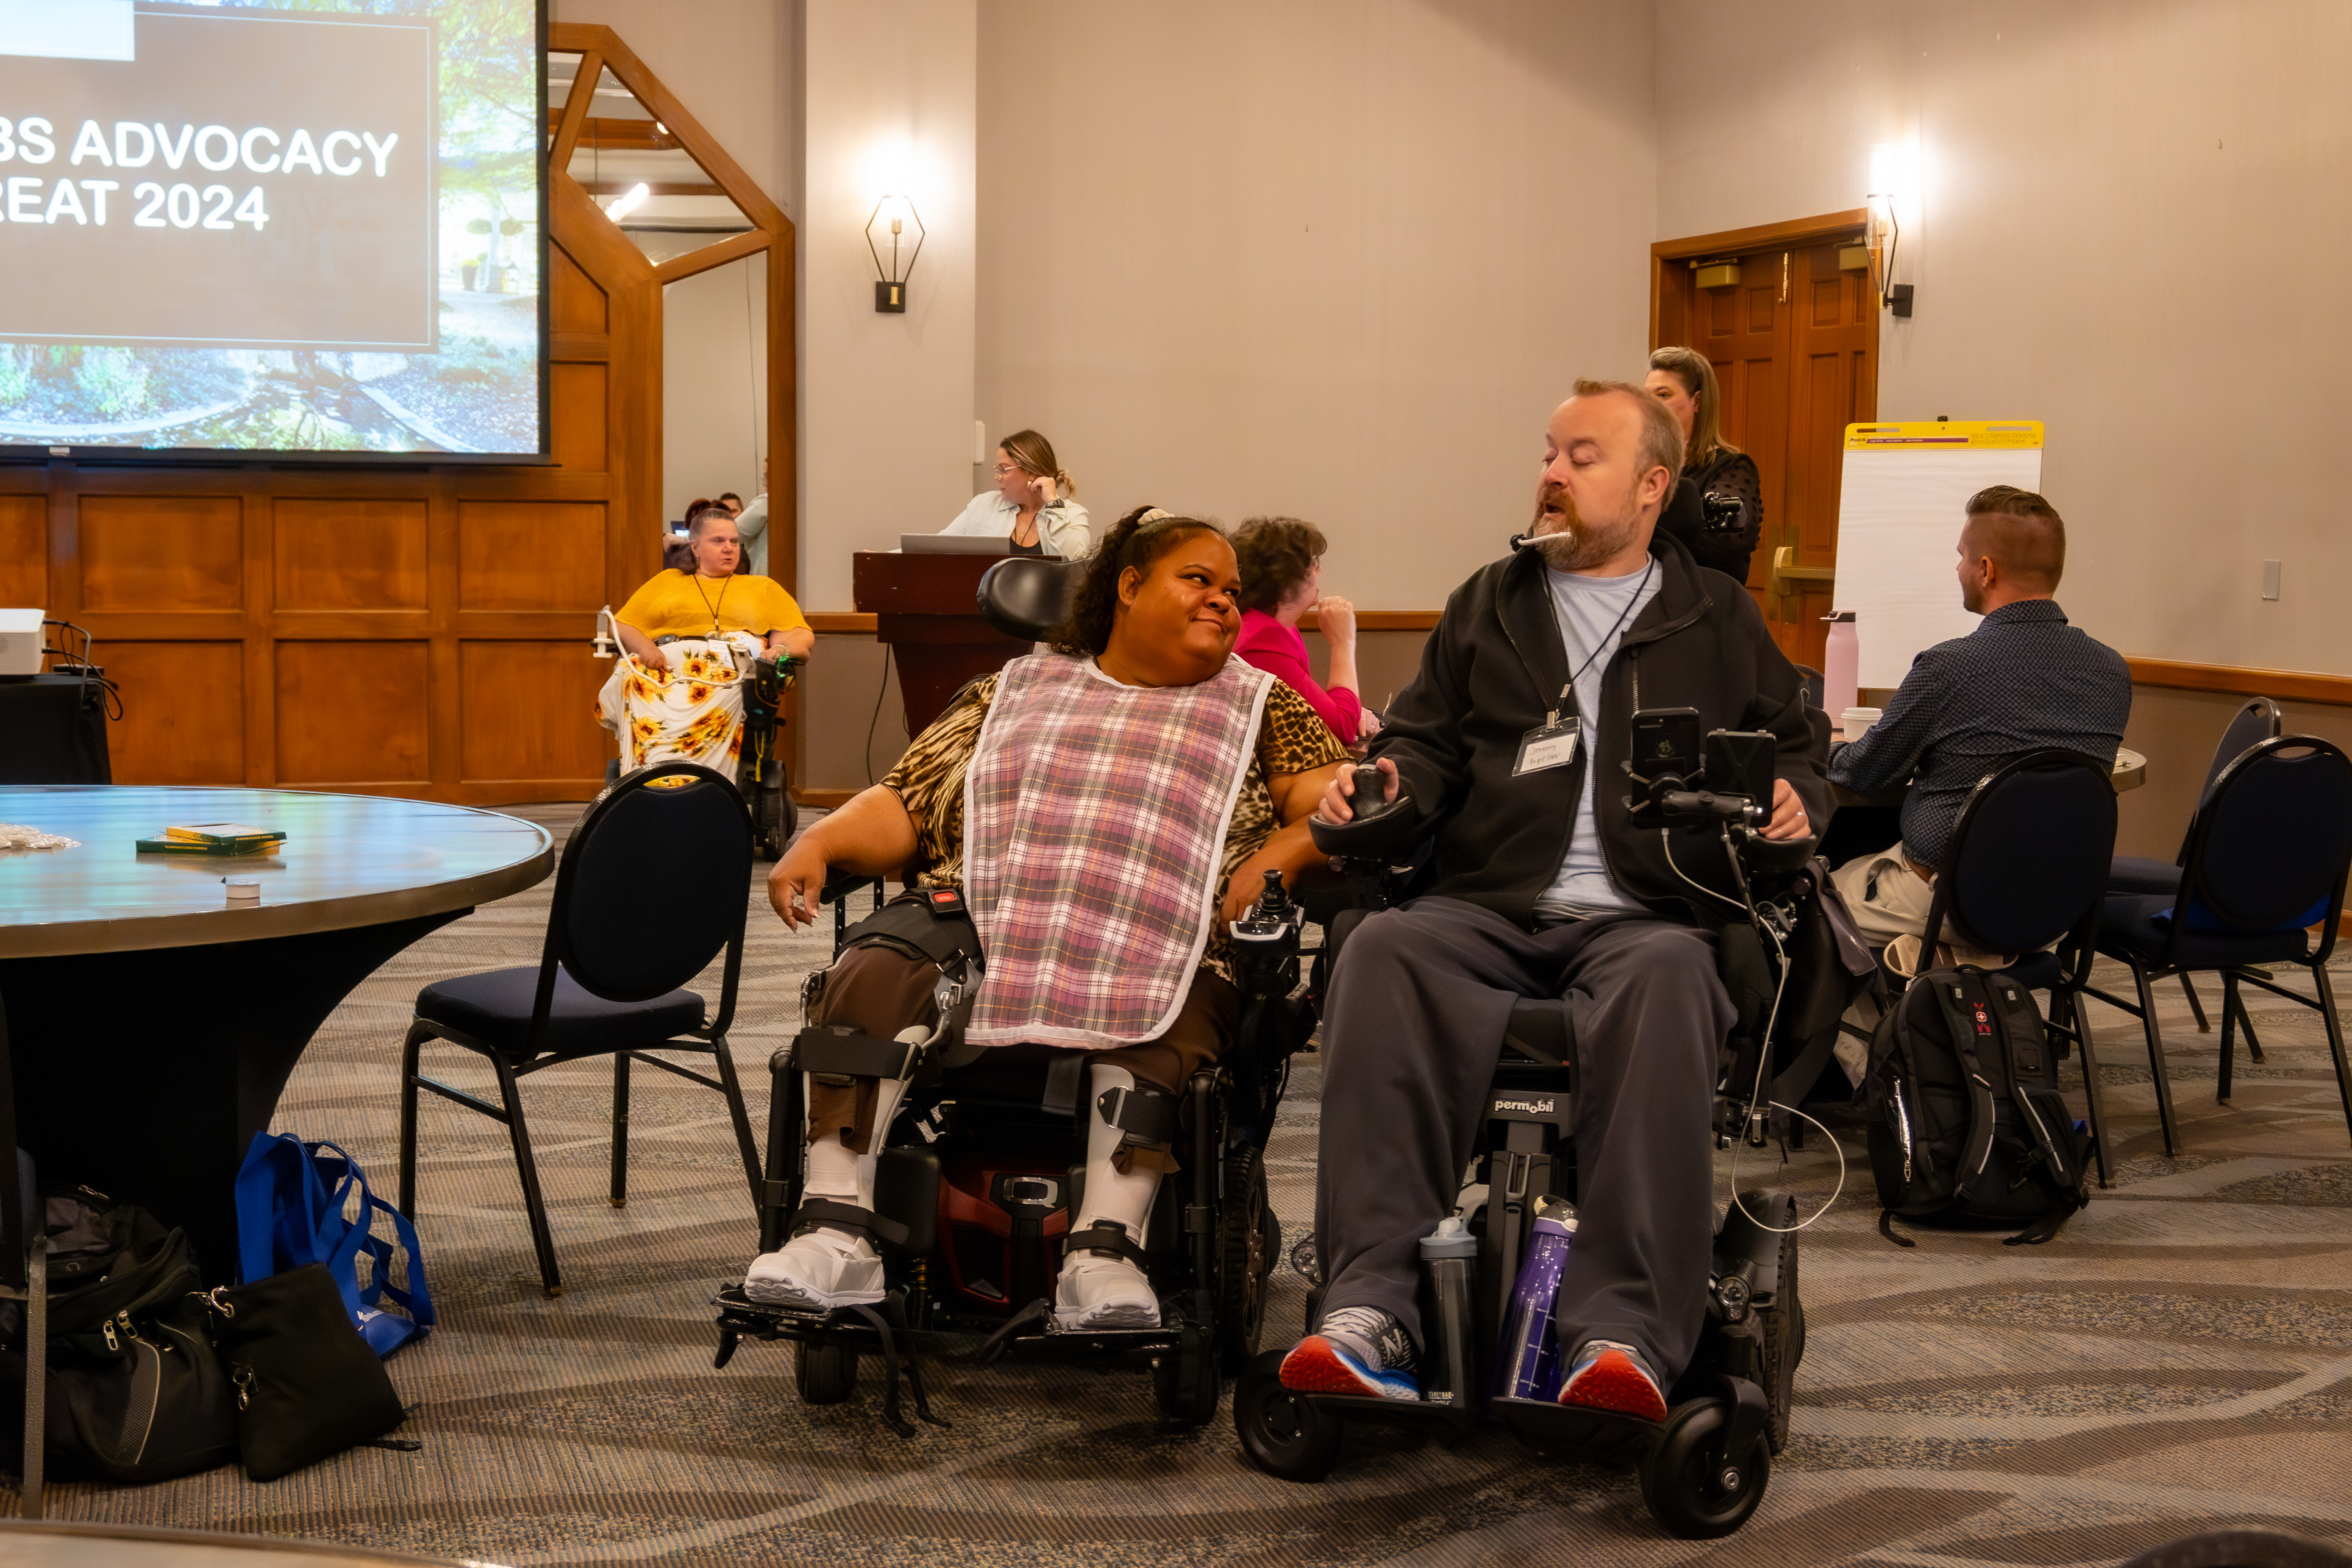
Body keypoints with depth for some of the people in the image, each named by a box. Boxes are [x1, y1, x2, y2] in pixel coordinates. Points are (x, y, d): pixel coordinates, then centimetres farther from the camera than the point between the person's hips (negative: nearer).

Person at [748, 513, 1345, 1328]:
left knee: (1150, 1026, -36)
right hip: (977, 925, 2)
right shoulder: (1016, 689, 23)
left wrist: (1272, 863, -11)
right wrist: (820, 842, -1)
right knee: (869, 979, -28)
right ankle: (838, 1235, -31)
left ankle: (1103, 1250, -40)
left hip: (1159, 956, -1)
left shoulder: (1259, 705, 21)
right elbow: (905, 803, 18)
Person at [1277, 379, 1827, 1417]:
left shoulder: (1716, 621, 23)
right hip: (1486, 905, 2)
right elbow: (1427, 741, 25)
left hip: (1646, 914, -1)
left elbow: (1798, 741, 24)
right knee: (1382, 953, -34)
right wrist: (1386, 780, 2)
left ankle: (1625, 1331, -46)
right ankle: (1370, 1307, -41)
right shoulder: (1488, 606, 28)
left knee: (1667, 978, -40)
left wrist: (1795, 800, 1)